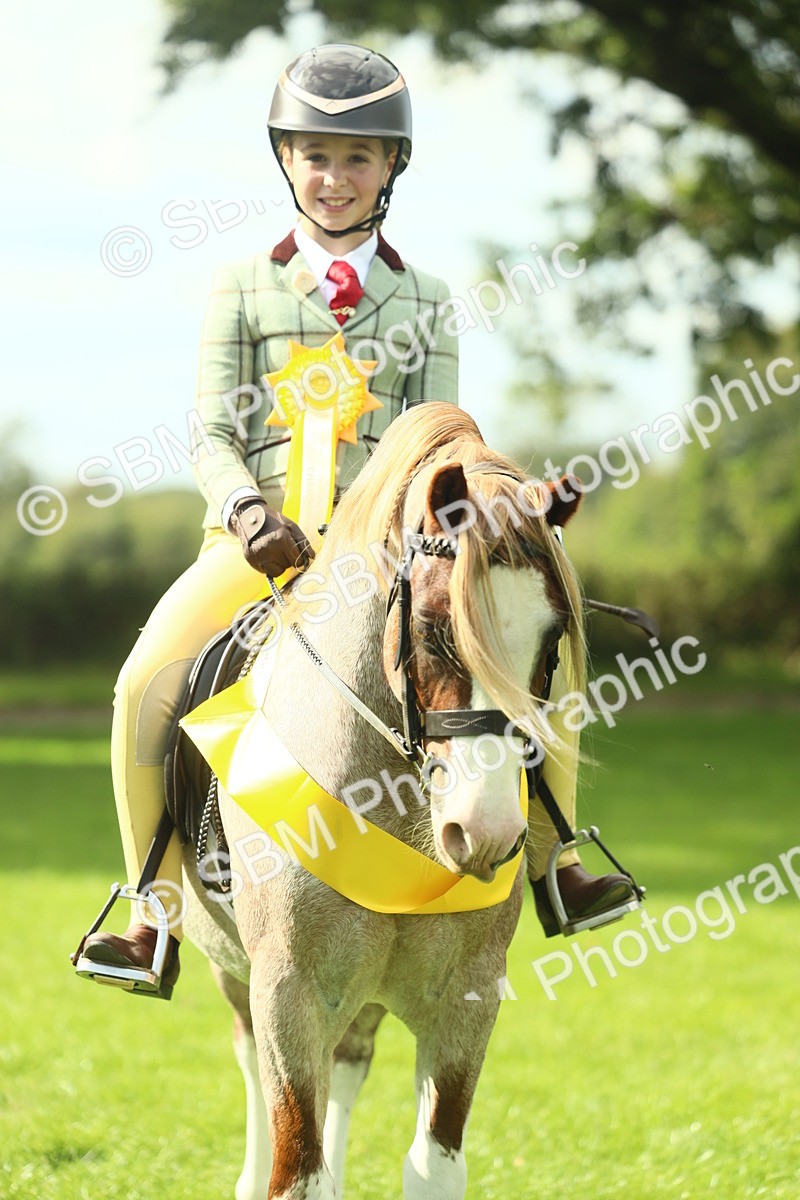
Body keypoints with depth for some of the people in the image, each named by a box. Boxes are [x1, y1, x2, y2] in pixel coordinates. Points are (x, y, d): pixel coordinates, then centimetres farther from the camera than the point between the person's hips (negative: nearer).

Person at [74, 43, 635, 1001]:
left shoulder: (423, 301, 13)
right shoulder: (243, 289, 8)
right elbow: (213, 437, 0)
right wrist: (248, 512, -20)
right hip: (261, 541, -1)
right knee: (145, 687, -26)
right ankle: (156, 914, -12)